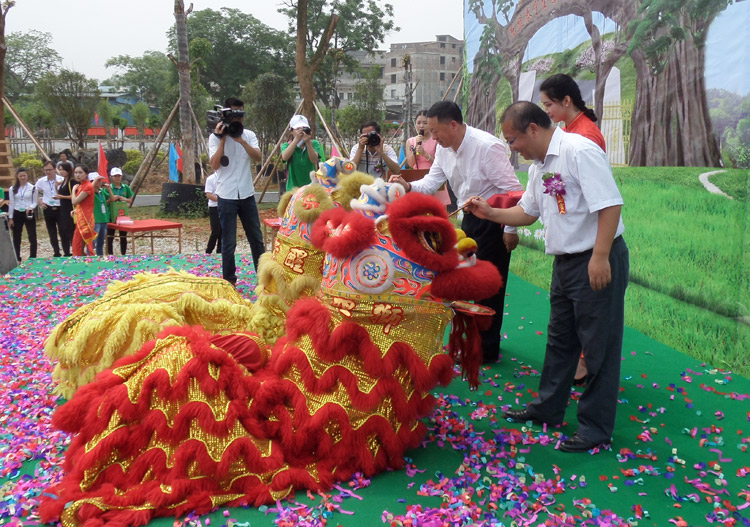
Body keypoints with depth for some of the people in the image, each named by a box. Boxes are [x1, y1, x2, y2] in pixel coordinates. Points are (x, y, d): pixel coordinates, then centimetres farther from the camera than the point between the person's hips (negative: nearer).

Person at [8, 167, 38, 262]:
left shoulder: (33, 188, 1)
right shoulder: (12, 189, 5)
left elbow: (35, 202, 2)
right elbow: (11, 204, 6)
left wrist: (31, 207, -20)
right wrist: (10, 217, 3)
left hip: (29, 214, -2)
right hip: (17, 214, 2)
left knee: (32, 237, -1)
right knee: (16, 238, 6)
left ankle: (33, 257, 8)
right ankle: (17, 259, 14)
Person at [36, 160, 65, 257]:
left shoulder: (62, 180, -11)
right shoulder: (41, 181, 2)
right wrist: (40, 202, 5)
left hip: (60, 208, -4)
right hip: (48, 210, 4)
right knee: (52, 233, 10)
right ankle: (56, 253, 20)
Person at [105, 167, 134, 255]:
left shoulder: (126, 187, 6)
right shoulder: (108, 188, -2)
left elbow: (130, 200, 9)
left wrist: (122, 198, -8)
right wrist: (111, 199, -19)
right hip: (111, 215, -2)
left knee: (123, 236, 8)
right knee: (110, 236, 3)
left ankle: (123, 254, 18)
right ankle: (110, 255, 11)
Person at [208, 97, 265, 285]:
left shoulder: (248, 135, 5)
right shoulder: (215, 137, -2)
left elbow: (258, 158, -9)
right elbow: (215, 164, -13)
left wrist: (240, 140, -17)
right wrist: (223, 139, -16)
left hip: (247, 194, 3)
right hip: (227, 196, -3)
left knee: (257, 238, 11)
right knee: (229, 242, 1)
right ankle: (229, 280, 13)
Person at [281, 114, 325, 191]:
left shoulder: (314, 144, 1)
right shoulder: (287, 145, 0)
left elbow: (314, 160, -17)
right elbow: (284, 157, -23)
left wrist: (308, 142, -29)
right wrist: (296, 140, -30)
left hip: (311, 187, 1)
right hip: (293, 188, 0)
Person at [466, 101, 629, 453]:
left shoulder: (579, 151, -18)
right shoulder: (539, 166, 12)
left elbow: (610, 205, -24)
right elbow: (527, 212, 23)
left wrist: (600, 257, -27)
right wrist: (490, 213, 10)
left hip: (598, 263, -10)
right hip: (565, 262, 10)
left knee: (598, 345, 1)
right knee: (559, 340, 20)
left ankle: (596, 427, 14)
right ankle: (548, 408, 36)